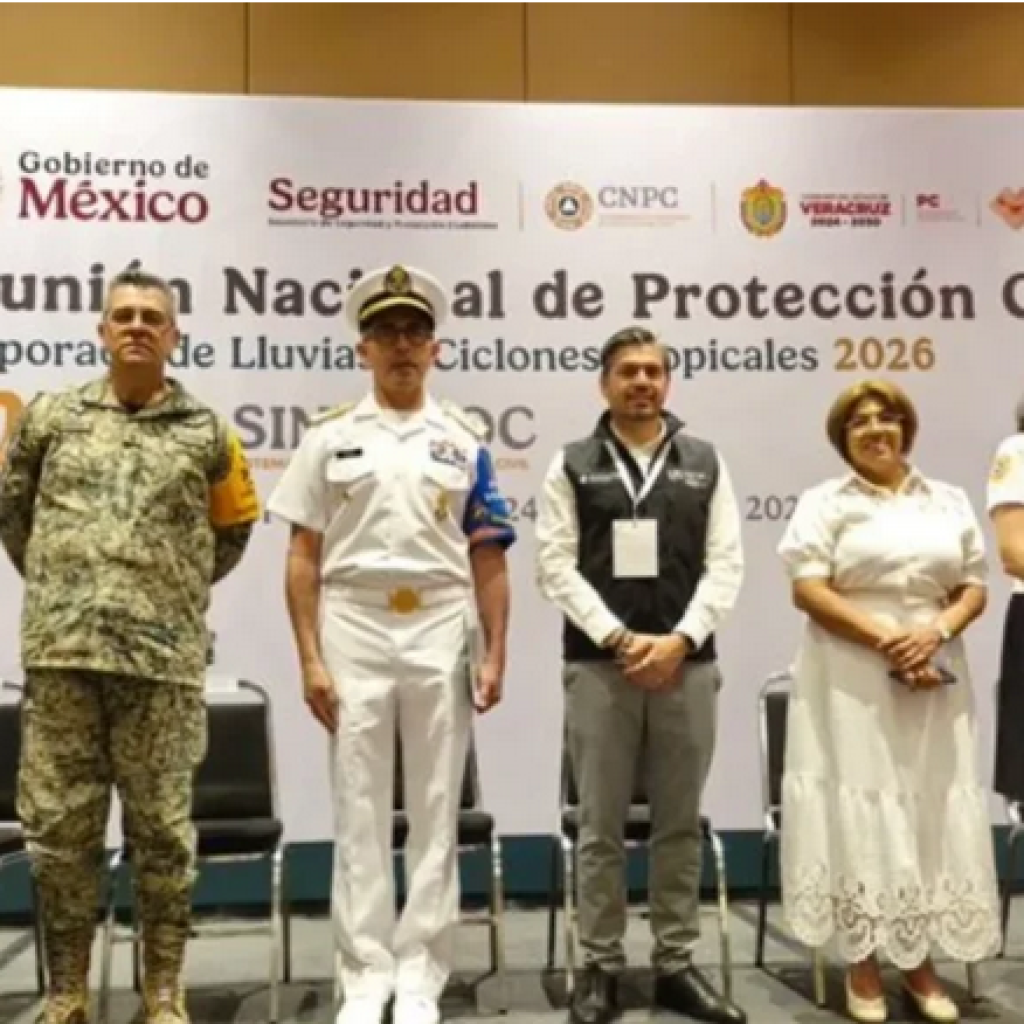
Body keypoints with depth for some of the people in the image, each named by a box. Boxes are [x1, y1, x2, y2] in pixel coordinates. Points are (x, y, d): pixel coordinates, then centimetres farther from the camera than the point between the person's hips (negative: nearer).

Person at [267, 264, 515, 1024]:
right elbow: (304, 557, 2)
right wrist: (310, 658, -5)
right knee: (360, 808, 5)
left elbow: (488, 560, 5)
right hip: (355, 632, 0)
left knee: (436, 807, 5)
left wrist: (495, 654, -2)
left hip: (441, 634, 1)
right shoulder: (331, 437, 4)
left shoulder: (465, 442, 6)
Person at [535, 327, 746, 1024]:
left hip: (688, 665, 2)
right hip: (599, 666, -1)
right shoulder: (572, 466, 5)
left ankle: (676, 965, 21)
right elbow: (557, 566, -3)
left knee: (681, 824, 9)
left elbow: (726, 564, 2)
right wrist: (619, 639, -12)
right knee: (602, 828, 5)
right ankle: (602, 967, 15)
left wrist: (680, 640, -11)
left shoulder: (707, 463, 9)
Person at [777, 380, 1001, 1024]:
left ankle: (921, 961, 16)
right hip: (854, 681, -3)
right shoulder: (826, 502, 2)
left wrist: (936, 633, -11)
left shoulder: (950, 501, 13)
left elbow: (975, 589, 10)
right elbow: (808, 590, -8)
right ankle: (862, 964, 9)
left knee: (932, 811, 5)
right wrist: (886, 640, -17)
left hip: (935, 678, 4)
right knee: (859, 810, -1)